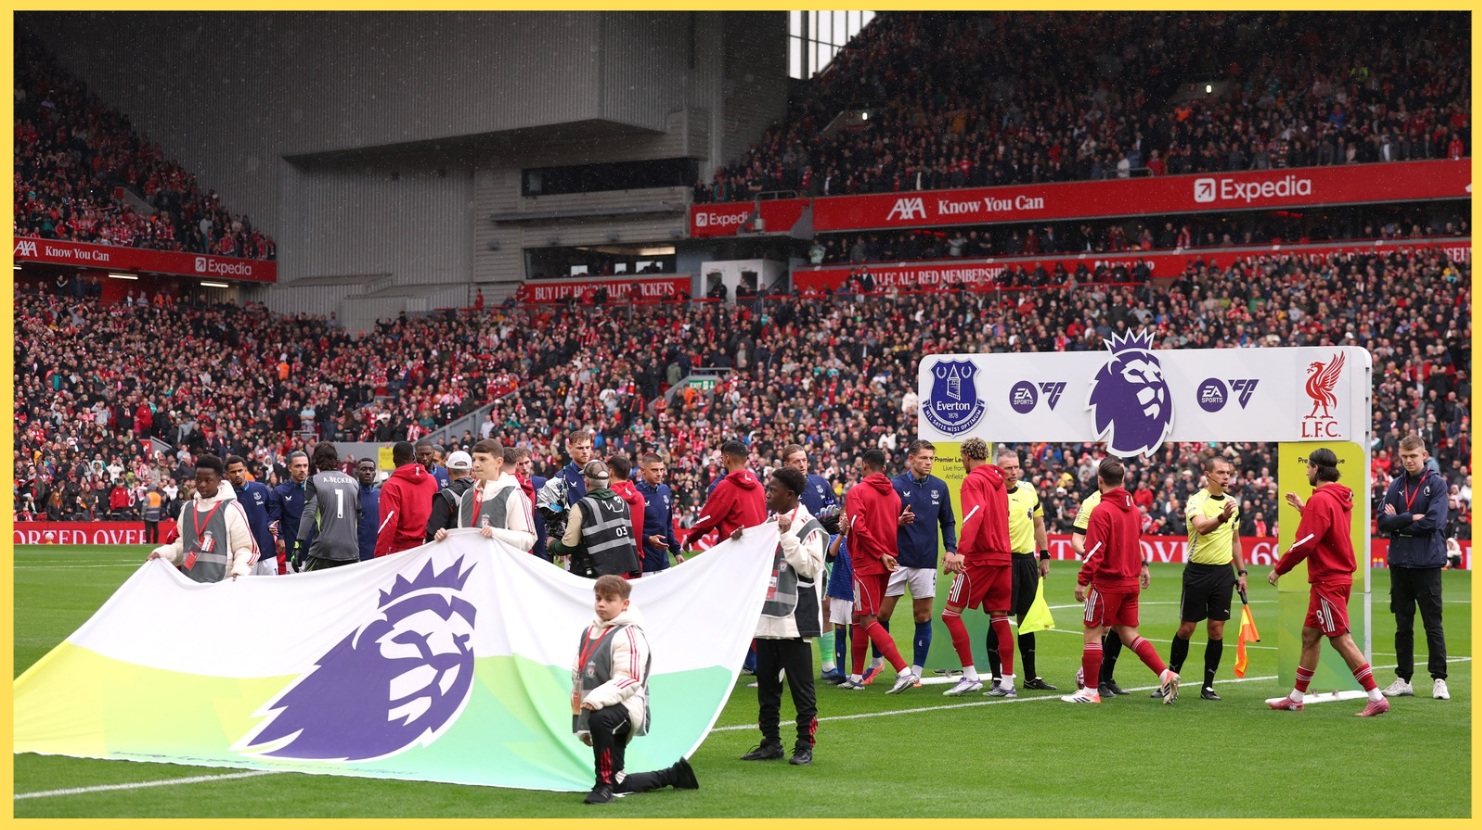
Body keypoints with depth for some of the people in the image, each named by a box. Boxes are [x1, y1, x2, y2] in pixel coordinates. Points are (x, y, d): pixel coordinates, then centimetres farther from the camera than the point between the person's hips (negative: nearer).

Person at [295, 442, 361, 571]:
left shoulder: (314, 481, 0)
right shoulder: (353, 482, 12)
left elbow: (309, 513, -11)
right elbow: (359, 517, 14)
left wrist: (299, 544, -14)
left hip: (323, 550, -3)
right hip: (351, 550, 3)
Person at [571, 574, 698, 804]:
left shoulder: (628, 634, -9)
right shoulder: (589, 633, 16)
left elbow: (629, 680, -20)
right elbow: (577, 677, 21)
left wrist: (597, 699, -34)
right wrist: (579, 724, 19)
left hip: (627, 707, -8)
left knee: (600, 718, -43)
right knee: (618, 784, 7)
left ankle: (603, 786, -32)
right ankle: (673, 775, 30)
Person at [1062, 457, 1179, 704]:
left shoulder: (1102, 511, -15)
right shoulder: (1133, 509, 9)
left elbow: (1095, 551, -19)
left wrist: (1082, 581, -16)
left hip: (1107, 582, -7)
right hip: (1131, 582, 7)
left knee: (1093, 633, 2)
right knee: (1129, 634, 13)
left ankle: (1090, 691, 5)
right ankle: (1166, 674, 1)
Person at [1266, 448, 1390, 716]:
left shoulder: (1321, 499, -17)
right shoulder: (1340, 498, 11)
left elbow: (1305, 542, -20)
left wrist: (1279, 569, -11)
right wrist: (1303, 508, 21)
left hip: (1327, 581, -10)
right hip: (1339, 576, 10)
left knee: (1341, 639, -8)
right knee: (1309, 636, 15)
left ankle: (1376, 699, -8)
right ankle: (1296, 698, 22)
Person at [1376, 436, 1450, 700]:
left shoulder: (1437, 484, -3)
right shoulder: (1396, 486, 9)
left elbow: (1432, 522, -15)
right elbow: (1383, 522, -1)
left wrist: (1398, 522, -6)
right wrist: (1412, 517, -13)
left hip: (1427, 563, -4)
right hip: (1400, 564, 4)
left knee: (1433, 624, -1)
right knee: (1403, 625, 9)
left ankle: (1439, 680, 4)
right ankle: (1403, 679, 14)